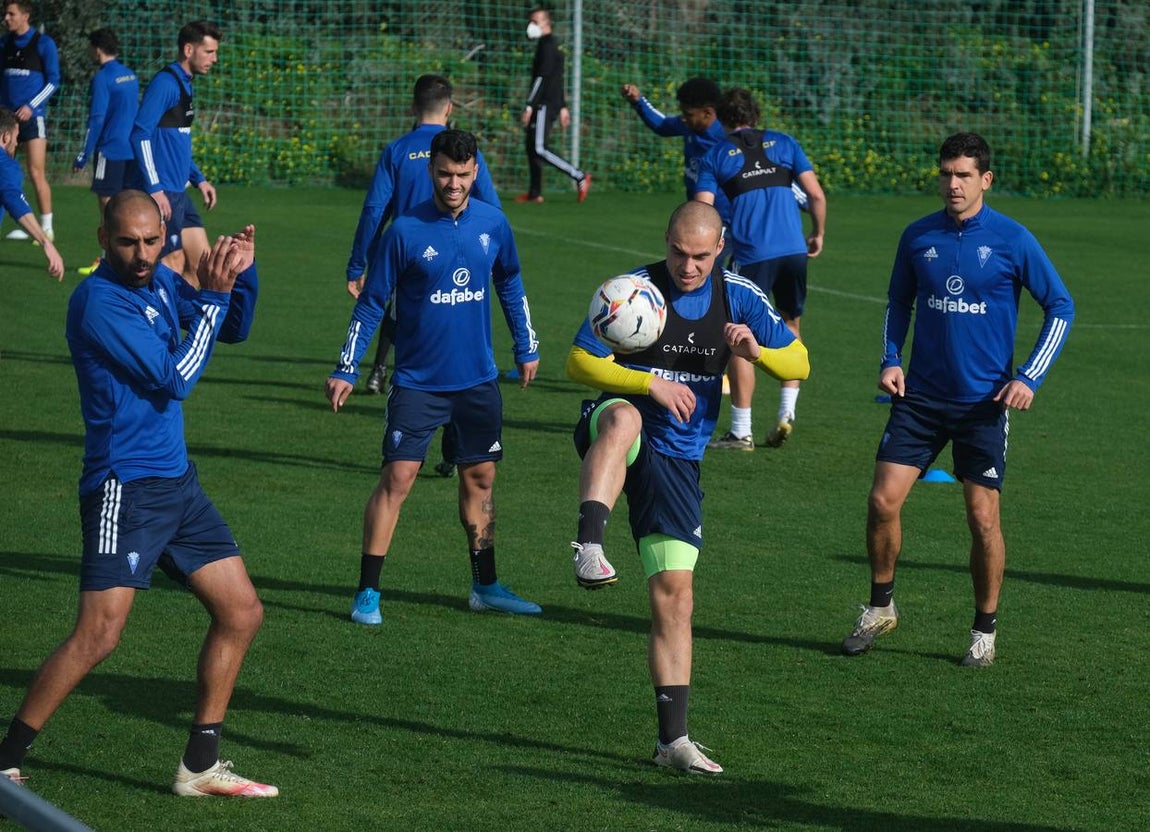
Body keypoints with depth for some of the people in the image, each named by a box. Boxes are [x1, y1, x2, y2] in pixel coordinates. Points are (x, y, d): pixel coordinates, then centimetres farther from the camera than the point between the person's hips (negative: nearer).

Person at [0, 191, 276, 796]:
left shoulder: (159, 281, 8)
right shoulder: (99, 300, -17)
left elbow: (232, 329, 20)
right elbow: (174, 379, -19)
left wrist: (241, 273, 1)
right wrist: (211, 295, -15)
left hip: (177, 483, 9)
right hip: (125, 489, -9)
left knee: (241, 613, 9)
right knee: (98, 636, -17)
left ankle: (201, 767, 18)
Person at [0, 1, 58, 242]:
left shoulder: (43, 43, -3)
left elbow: (53, 81, -4)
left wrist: (31, 106, -13)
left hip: (32, 116, -5)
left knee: (36, 174, -8)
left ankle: (46, 228, 0)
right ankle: (24, 227, 3)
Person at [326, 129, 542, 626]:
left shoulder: (493, 224, 0)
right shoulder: (405, 231, -11)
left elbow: (510, 287, 17)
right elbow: (370, 303, -5)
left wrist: (526, 348, 19)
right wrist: (346, 370, -9)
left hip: (478, 380, 4)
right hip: (417, 381, -4)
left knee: (480, 479, 10)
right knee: (397, 477, -9)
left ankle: (486, 586, 22)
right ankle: (367, 593, -4)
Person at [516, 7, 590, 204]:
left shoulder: (547, 46, -12)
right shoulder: (553, 45, 20)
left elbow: (541, 77, -19)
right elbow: (557, 79, 24)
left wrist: (529, 106, -22)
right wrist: (562, 108, 26)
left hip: (545, 105, -10)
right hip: (552, 104, 10)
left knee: (539, 149, -14)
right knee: (532, 147, 9)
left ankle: (579, 176, -13)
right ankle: (535, 193, 8)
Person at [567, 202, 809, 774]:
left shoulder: (738, 296, 1)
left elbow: (798, 365, 2)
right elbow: (579, 362, -9)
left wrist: (757, 351, -20)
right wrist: (651, 383, -21)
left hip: (678, 459, 3)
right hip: (617, 436, -3)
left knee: (674, 592, -1)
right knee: (622, 419, -41)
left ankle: (672, 738, 6)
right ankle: (589, 549, -56)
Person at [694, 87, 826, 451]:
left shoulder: (715, 156, 8)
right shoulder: (783, 143, 14)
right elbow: (816, 195, 7)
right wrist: (817, 234, 22)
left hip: (751, 254, -3)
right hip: (794, 249, 3)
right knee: (790, 326, 22)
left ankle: (741, 432, 5)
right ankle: (787, 412, 12)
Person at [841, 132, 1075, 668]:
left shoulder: (1012, 241, -7)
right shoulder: (918, 237, 2)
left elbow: (1060, 307, -1)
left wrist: (1029, 377, -9)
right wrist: (891, 359, 3)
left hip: (985, 402, -3)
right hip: (921, 397, 3)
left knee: (983, 519, -3)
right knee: (883, 501, -5)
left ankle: (985, 630, 15)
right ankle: (880, 607, 16)